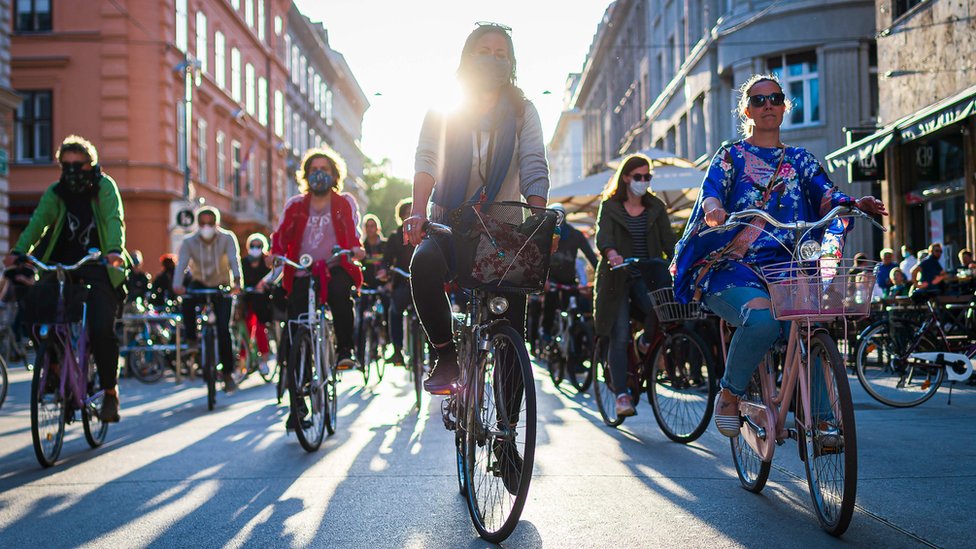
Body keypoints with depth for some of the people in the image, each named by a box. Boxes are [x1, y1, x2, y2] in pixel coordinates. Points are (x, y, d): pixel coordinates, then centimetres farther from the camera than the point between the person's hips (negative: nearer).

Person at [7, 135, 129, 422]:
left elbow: (114, 220, -18)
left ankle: (110, 391, 3)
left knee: (102, 330, -15)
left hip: (98, 268, -3)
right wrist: (19, 251, -28)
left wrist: (115, 250, -38)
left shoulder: (104, 186, -3)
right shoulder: (55, 193, 4)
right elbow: (38, 222, -10)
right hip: (61, 264, 3)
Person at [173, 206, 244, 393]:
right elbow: (181, 264, -28)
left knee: (223, 329, -14)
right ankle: (191, 338, -13)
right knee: (187, 299, -34)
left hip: (222, 287, -1)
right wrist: (177, 285, -48)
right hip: (200, 283, 1)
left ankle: (228, 373, -1)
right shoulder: (189, 242, -15)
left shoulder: (227, 238, -17)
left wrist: (236, 282, -50)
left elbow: (234, 260, -31)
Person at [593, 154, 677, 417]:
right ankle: (621, 396, -7)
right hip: (617, 278, -2)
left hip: (646, 276, 3)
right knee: (619, 338, -8)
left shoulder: (656, 207, 12)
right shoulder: (610, 206, 2)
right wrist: (611, 253, -38)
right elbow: (603, 234, -16)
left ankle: (647, 346, 2)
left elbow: (668, 239, 2)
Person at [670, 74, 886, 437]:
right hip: (732, 268, -3)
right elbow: (711, 191, -7)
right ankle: (730, 394, -10)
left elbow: (827, 195, 4)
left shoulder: (800, 160, 20)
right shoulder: (731, 156, 12)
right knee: (762, 318, -34)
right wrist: (713, 208, -32)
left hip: (785, 268, 3)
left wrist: (855, 204, -19)